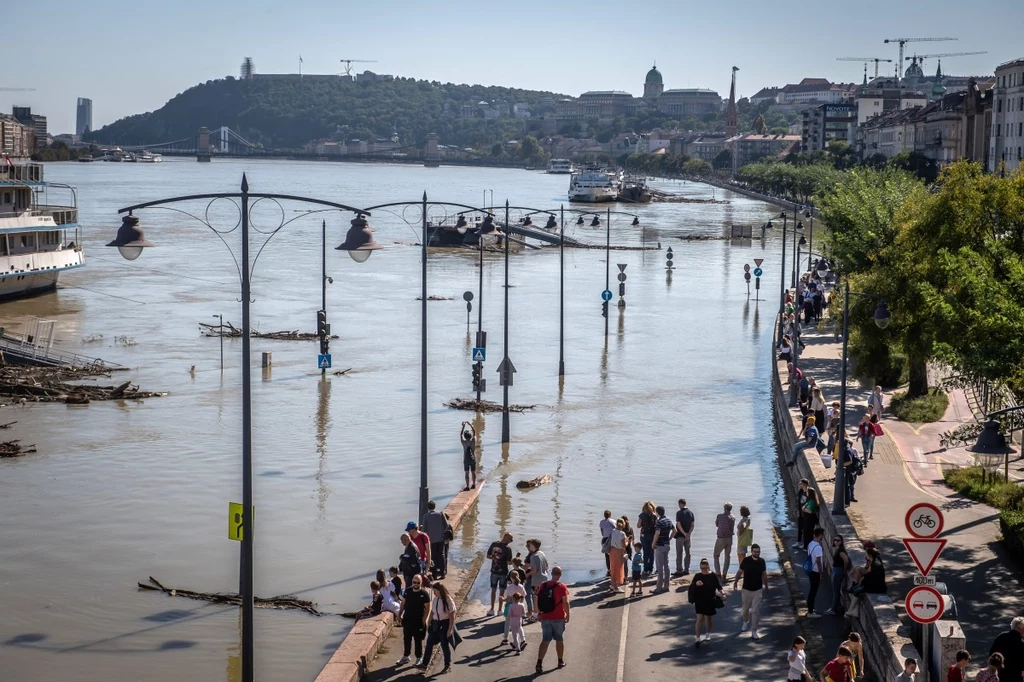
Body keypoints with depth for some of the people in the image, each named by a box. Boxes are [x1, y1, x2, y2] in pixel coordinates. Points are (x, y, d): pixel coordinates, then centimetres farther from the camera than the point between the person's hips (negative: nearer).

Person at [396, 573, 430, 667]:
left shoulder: (424, 594, -13)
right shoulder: (408, 591, -1)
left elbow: (427, 608, -10)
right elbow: (403, 603, 10)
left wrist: (423, 620, -14)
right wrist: (399, 614, 5)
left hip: (418, 621, -4)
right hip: (407, 620, 4)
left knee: (418, 640, 7)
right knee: (406, 639, 15)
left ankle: (419, 658, 20)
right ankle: (406, 656, 29)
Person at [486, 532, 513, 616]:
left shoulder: (494, 544, -4)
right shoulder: (507, 549, -17)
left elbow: (488, 556, 2)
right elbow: (509, 562, -15)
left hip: (494, 571, 3)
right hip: (503, 572, -3)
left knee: (493, 590, 14)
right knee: (502, 591, 9)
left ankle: (492, 609, 14)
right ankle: (499, 610, 13)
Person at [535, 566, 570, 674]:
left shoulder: (543, 586, 1)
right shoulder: (561, 586, -10)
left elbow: (537, 600, 4)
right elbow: (565, 602, -14)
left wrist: (540, 613, 15)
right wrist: (568, 615, -3)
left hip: (545, 618, 2)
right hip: (558, 618, -2)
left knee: (545, 640, 5)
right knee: (559, 639, 15)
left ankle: (539, 662, -10)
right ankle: (561, 661, 27)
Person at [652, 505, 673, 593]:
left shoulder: (659, 522, -18)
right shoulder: (669, 520, 8)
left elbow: (657, 533, -29)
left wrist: (653, 543, -17)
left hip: (660, 546, -8)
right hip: (667, 545, 8)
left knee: (659, 567, -4)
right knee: (666, 566, 13)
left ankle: (659, 587, -2)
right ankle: (666, 586, 17)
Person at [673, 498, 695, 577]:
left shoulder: (679, 513, -12)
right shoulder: (690, 513, 5)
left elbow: (679, 525, -19)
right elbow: (692, 525, 2)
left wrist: (685, 534, -15)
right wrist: (688, 534, -5)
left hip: (680, 535, -5)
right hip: (687, 536, 5)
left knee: (679, 554, -1)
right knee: (687, 553, 11)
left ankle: (679, 570, -3)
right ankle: (686, 570, 12)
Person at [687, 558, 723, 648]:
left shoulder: (713, 576, -4)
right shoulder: (698, 576, -3)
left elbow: (718, 587, 2)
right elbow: (691, 587, -3)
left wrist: (722, 595, -12)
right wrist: (696, 584, -24)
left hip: (710, 601, 1)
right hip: (699, 601, -1)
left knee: (708, 618, 15)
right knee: (699, 618, -8)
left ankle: (708, 634, 38)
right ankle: (698, 639, -7)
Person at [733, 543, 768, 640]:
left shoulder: (761, 561, -6)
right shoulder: (746, 560, -12)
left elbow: (764, 574, 7)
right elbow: (740, 571, -1)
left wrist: (766, 586, 14)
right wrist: (736, 581, -7)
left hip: (758, 590, 0)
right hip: (746, 589, 0)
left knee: (755, 611, -2)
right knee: (746, 608, 17)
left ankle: (754, 631, 5)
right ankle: (745, 622, 46)